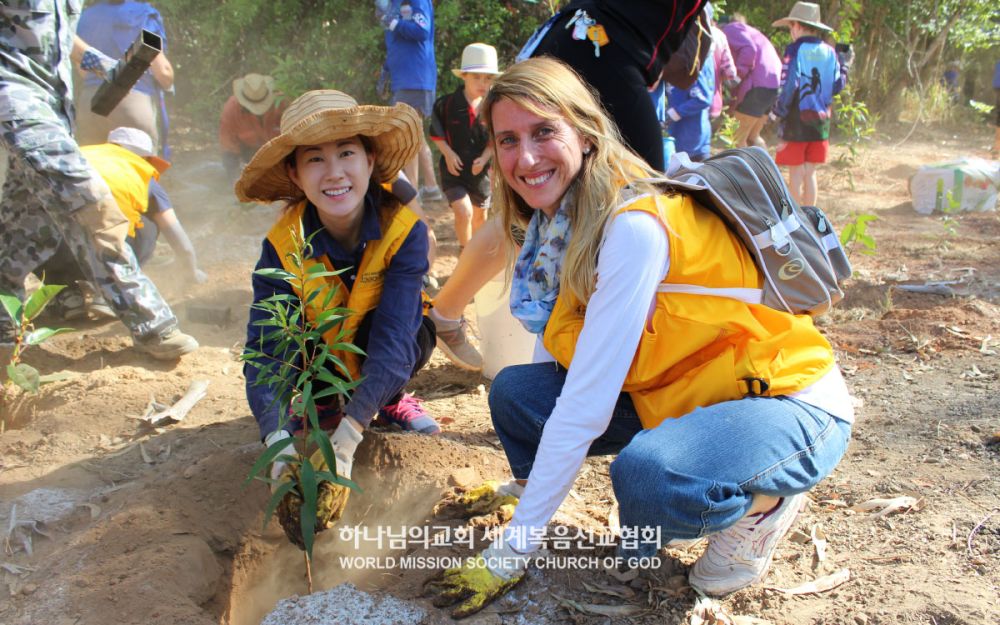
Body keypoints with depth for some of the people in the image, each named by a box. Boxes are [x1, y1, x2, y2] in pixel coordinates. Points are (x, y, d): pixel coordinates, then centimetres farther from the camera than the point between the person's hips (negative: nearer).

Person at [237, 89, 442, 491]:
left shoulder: (405, 230, -30)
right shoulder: (282, 245, -26)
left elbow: (394, 335, -38)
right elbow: (266, 348, -31)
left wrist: (347, 437, -47)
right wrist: (279, 439, -48)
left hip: (376, 349, 0)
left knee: (414, 338, -34)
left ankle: (391, 401, -1)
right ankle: (329, 403, 6)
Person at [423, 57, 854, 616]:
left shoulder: (635, 225, -27)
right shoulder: (565, 219, -1)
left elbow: (584, 409, -27)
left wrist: (509, 557, -22)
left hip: (789, 401, -7)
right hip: (687, 394, 7)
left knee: (649, 473, -36)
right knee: (515, 393, -7)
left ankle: (762, 505, -4)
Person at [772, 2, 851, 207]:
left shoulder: (795, 50, -10)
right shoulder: (829, 52, 4)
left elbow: (788, 86, -16)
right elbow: (837, 86, 6)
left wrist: (780, 113, -8)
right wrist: (844, 63, 21)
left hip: (796, 121, -5)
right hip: (820, 121, 5)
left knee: (796, 174, 3)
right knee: (810, 173, 13)